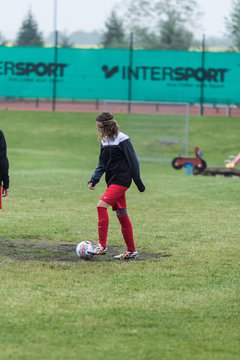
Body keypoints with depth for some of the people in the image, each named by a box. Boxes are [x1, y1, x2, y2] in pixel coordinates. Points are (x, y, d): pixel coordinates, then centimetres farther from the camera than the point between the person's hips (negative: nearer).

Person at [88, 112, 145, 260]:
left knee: (102, 205, -21)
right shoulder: (105, 141, 12)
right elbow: (102, 165, 14)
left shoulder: (122, 139, -11)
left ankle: (102, 246, -24)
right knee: (122, 216, 10)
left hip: (121, 180, -8)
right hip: (112, 181, 8)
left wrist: (138, 182, -9)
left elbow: (133, 160, -10)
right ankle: (132, 251, 16)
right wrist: (93, 180, 0)